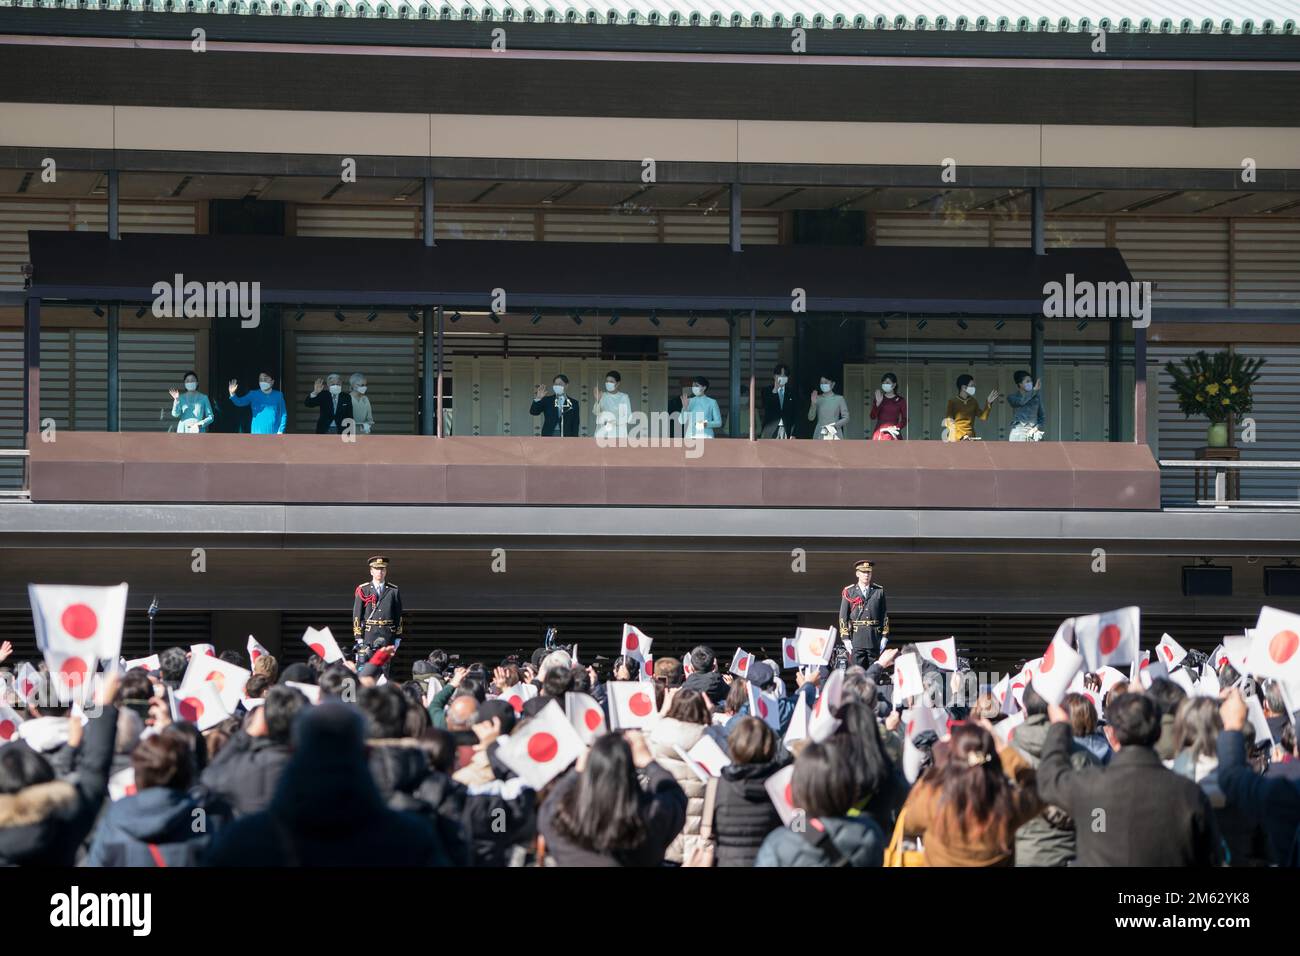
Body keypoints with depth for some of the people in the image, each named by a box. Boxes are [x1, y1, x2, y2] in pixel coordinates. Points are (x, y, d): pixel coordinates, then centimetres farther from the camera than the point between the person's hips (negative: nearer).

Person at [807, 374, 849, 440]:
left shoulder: (839, 399, 6)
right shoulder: (818, 399, 10)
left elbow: (846, 418, 4)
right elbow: (811, 418, 4)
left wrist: (835, 425, -11)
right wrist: (813, 404, -10)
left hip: (834, 435, -1)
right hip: (820, 435, 1)